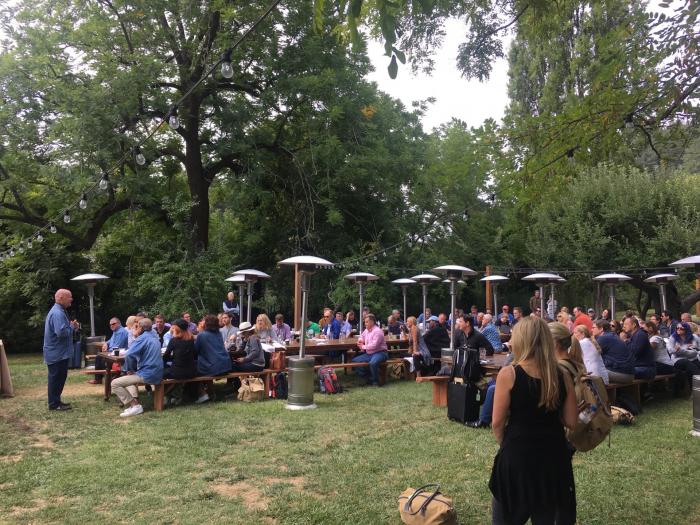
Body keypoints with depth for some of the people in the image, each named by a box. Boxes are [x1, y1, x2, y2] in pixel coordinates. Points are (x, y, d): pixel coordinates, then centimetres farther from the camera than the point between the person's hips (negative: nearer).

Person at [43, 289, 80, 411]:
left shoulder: (60, 311, 13)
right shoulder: (57, 313, -22)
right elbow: (62, 332, -32)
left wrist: (72, 326, 3)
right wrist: (72, 327, -15)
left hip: (59, 352, 11)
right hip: (57, 353, -11)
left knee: (59, 377, 17)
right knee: (56, 378, -2)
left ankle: (56, 401, 26)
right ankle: (54, 404, 7)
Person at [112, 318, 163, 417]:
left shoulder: (143, 338, -12)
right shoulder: (154, 336, 16)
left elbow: (129, 355, -22)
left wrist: (129, 370, -7)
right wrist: (136, 337, 17)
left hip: (147, 375, -10)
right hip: (157, 374, 10)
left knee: (115, 383, -5)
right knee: (129, 378, 34)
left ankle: (135, 405, -6)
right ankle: (135, 402, 16)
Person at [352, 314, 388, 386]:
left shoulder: (377, 331, -16)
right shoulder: (366, 330, 12)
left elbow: (374, 345, -25)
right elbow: (362, 336, 33)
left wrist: (363, 347, -12)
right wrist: (360, 340, 8)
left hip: (379, 353, -9)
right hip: (369, 354, 9)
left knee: (373, 363, -39)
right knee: (354, 361, -1)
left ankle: (375, 381, -16)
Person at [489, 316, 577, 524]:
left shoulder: (508, 374, -14)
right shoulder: (562, 376, -3)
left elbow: (498, 422, -11)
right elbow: (571, 421, 2)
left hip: (516, 454, -4)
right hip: (553, 454, 4)